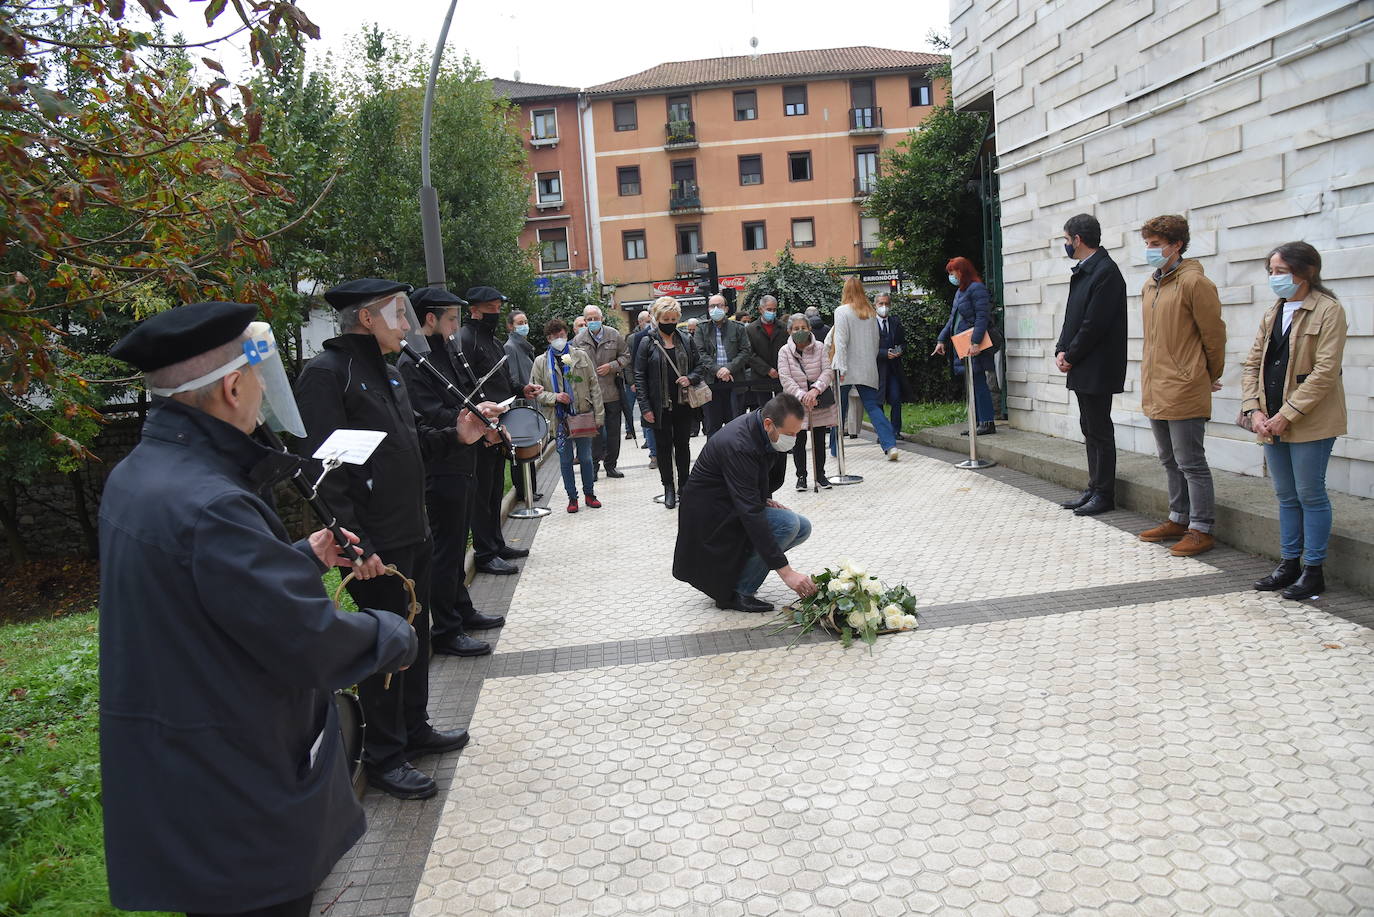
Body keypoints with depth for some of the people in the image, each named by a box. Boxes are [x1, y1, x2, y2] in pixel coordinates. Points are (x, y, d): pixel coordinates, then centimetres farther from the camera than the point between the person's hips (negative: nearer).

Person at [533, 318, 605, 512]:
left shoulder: (581, 355, 5)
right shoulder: (541, 362, 3)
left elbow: (594, 386, 4)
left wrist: (599, 415, -2)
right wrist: (554, 397, -15)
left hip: (583, 416, 0)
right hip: (559, 418, 0)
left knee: (586, 458, 9)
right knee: (566, 460, 7)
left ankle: (589, 493, 24)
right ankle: (572, 496, 19)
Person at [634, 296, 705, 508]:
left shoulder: (686, 341, 5)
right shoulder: (647, 343, -4)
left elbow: (699, 365, 14)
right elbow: (639, 376, -5)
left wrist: (691, 378, -10)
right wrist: (645, 407, -10)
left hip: (683, 403, 2)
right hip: (660, 406, -2)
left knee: (683, 445, 10)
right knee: (664, 446, 7)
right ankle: (668, 487, 16)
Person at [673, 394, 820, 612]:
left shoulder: (767, 432, -5)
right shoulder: (737, 445, -33)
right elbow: (750, 513, -37)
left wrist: (764, 499, -2)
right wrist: (785, 571, -38)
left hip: (735, 506, 9)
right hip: (710, 512, -9)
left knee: (803, 528, 1)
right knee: (788, 523, -25)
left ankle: (731, 570, 8)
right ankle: (735, 592, -14)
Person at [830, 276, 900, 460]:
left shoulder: (842, 312, -7)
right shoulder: (871, 313, 8)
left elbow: (841, 341, -13)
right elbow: (876, 342, 13)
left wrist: (841, 368, -15)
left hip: (847, 369, -4)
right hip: (868, 369, 4)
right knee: (872, 406, 2)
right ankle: (890, 444, -14)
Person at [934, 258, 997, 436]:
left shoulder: (976, 288, -9)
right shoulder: (960, 292, 20)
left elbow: (982, 317, -17)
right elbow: (953, 319, 24)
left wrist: (976, 342, -25)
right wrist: (942, 340, 17)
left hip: (974, 346, -9)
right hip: (962, 346, 9)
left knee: (979, 383, -8)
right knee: (972, 385, 10)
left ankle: (987, 423, -6)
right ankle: (978, 422, 14)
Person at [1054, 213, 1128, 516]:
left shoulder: (1106, 272, -16)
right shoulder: (1083, 272, 14)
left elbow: (1094, 324, -20)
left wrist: (1071, 357, -12)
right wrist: (1062, 351, 2)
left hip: (1097, 369, -10)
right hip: (1082, 368, 10)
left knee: (1100, 431, -2)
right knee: (1090, 431, 14)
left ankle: (1104, 494, 5)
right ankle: (1095, 489, 23)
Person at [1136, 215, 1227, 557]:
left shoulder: (1194, 282, -12)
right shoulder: (1150, 285, 13)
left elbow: (1214, 335, -7)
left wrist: (1209, 379, 3)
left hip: (1184, 392, -8)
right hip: (1155, 392, 9)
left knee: (1191, 463, -2)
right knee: (1170, 461, 17)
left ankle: (1201, 529, 7)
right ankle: (1179, 519, 29)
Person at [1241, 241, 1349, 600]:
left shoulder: (1328, 310, -9)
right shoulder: (1273, 314, 13)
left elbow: (1325, 372, -17)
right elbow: (1253, 364, 9)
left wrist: (1286, 415, -19)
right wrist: (1254, 410, -4)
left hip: (1310, 423, -7)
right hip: (1272, 422, 7)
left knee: (1310, 495, 1)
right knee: (1286, 497, 14)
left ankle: (1314, 571, 11)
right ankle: (1289, 564, 24)